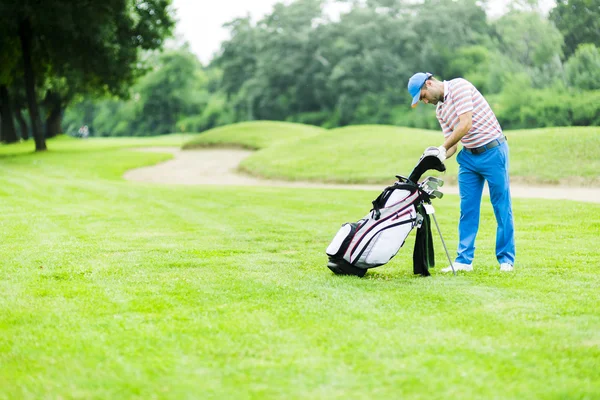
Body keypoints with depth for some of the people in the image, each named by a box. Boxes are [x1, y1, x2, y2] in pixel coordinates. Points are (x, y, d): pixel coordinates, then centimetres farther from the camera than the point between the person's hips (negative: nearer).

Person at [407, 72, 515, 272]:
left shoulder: (459, 86, -11)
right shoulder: (440, 109, 13)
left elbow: (466, 125, -20)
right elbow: (452, 143, 10)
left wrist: (442, 148, -17)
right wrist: (439, 157, -10)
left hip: (492, 150, -8)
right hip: (468, 156, 8)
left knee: (502, 207, -1)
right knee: (467, 208, 4)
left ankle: (506, 260, 5)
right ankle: (464, 260, 7)